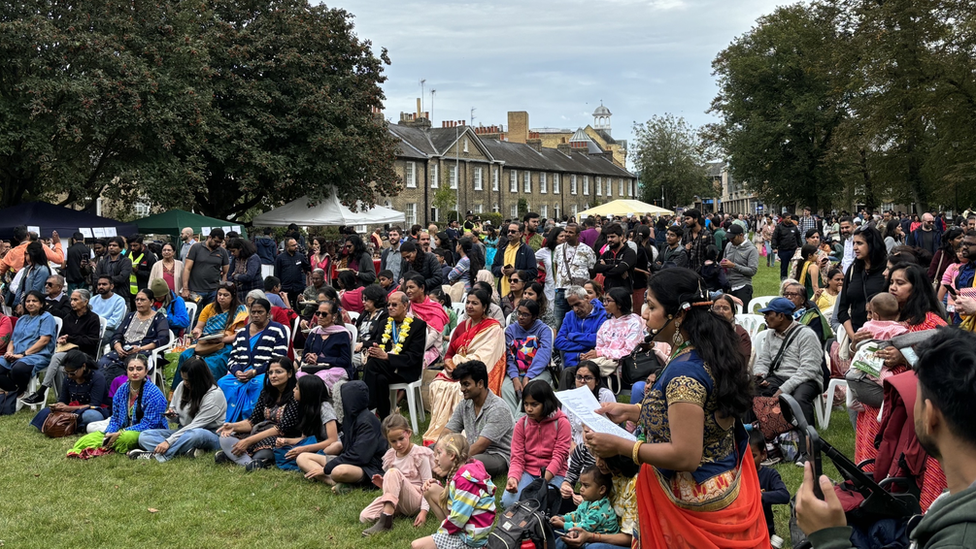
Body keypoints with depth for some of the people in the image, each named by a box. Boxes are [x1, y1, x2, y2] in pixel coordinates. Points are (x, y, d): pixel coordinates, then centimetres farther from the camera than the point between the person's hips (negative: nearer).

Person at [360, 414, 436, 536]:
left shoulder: (420, 455, -7)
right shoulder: (390, 456, 9)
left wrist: (424, 511, -19)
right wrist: (383, 484, -3)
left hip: (415, 501, -5)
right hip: (397, 501, 5)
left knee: (393, 472, -32)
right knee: (364, 517, -18)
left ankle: (385, 521, -35)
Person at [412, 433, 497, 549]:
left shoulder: (466, 480, -24)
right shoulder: (461, 472, 7)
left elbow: (457, 518, -25)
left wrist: (442, 531, -9)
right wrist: (436, 484, 1)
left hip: (469, 537, -10)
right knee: (430, 490, 8)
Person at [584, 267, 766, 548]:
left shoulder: (684, 372, -26)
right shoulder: (708, 354, 4)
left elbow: (685, 456, -28)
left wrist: (619, 446, -21)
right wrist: (629, 411, 14)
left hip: (694, 501, -9)